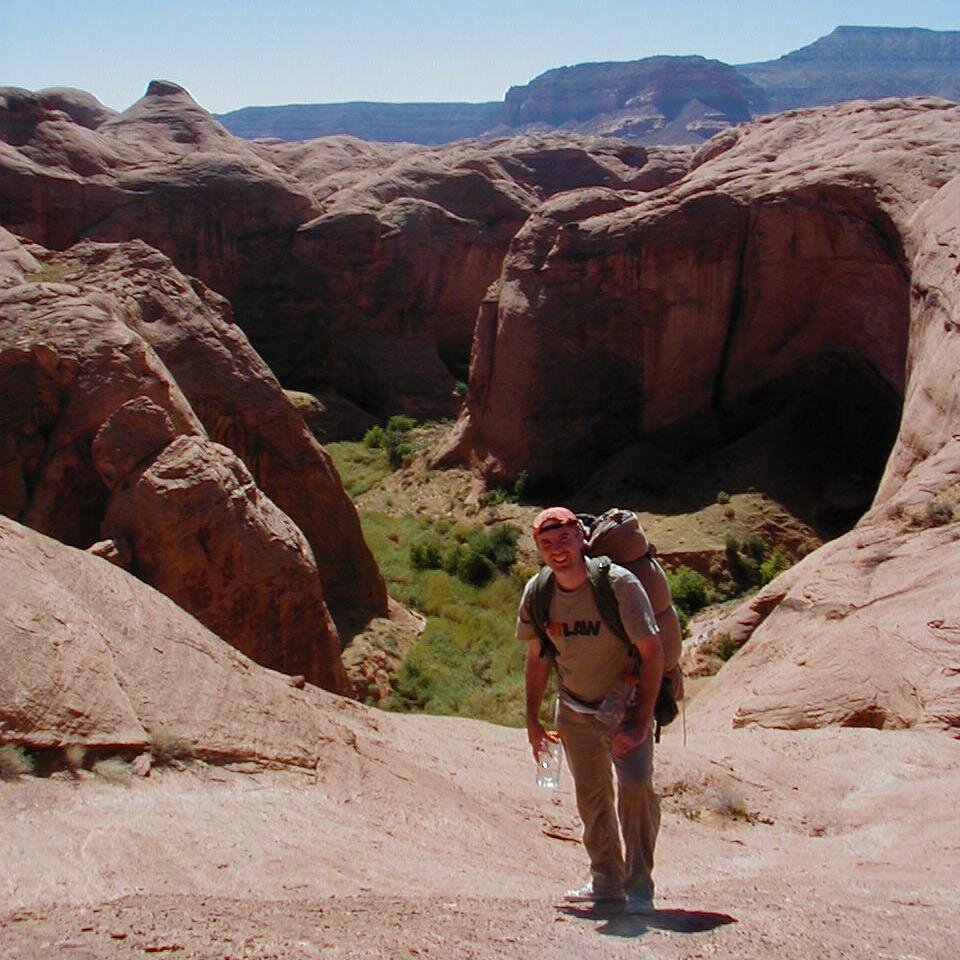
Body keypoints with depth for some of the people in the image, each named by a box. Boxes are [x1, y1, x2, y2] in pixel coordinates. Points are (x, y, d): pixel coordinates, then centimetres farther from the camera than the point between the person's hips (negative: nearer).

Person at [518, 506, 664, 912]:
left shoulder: (619, 584, -25)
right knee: (591, 798, 13)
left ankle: (638, 884, -4)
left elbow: (652, 654, -20)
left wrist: (641, 724, -23)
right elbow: (537, 657, 5)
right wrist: (532, 721, 7)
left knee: (635, 784, -22)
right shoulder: (537, 593, -10)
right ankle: (606, 881, 33)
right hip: (574, 711, 4)